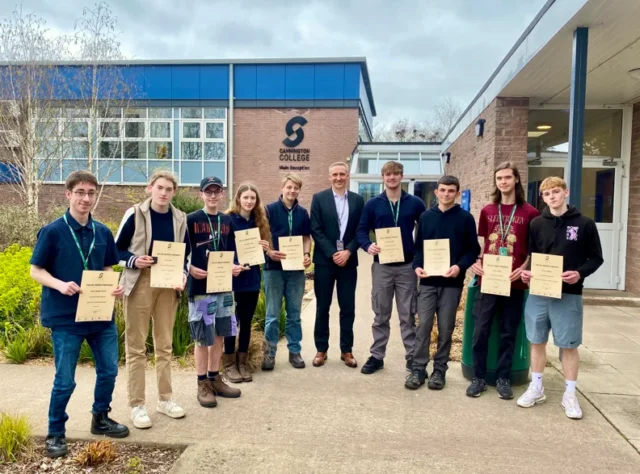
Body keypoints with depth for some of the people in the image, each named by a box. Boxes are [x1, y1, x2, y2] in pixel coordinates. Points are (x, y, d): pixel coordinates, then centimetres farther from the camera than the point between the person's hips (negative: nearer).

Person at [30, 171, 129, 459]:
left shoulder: (103, 232, 3)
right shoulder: (52, 231, -9)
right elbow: (36, 271, -6)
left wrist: (116, 286, -8)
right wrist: (60, 285, -24)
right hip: (65, 318, -4)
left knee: (109, 371, 14)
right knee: (65, 381, 5)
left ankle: (100, 419, 36)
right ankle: (55, 433, 27)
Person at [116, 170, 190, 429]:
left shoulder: (180, 218, 4)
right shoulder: (135, 214, -6)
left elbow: (185, 253, 11)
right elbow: (116, 249, -1)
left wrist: (182, 275, -6)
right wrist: (133, 261, -19)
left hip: (168, 284, 4)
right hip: (139, 283, -4)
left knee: (165, 344, 12)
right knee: (136, 346, 2)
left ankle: (165, 398, 25)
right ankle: (137, 404, 12)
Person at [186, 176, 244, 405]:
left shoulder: (227, 221, 10)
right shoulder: (191, 220, -5)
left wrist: (235, 267, -4)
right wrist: (191, 269, -20)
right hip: (200, 286, -5)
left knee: (220, 334, 12)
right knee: (202, 337, 2)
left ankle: (215, 378, 26)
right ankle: (202, 383, 16)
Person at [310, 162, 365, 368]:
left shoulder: (357, 200, 7)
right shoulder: (319, 198, 1)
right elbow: (316, 230, -5)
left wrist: (348, 252, -11)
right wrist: (332, 254, -13)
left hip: (348, 260, 2)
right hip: (324, 260, -1)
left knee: (348, 308, 5)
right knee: (322, 307, 5)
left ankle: (346, 350, 17)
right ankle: (321, 349, 16)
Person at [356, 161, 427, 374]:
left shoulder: (415, 203, 2)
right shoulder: (372, 204, 2)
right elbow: (361, 230, 2)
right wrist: (368, 245, -18)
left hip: (407, 266, 0)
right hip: (381, 266, 0)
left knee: (408, 315, 8)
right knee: (381, 315, 9)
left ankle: (412, 356, 19)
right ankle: (377, 356, 19)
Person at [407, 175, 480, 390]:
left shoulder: (466, 218, 1)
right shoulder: (426, 217, 7)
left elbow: (473, 249, 1)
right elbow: (418, 246, 10)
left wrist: (460, 266, -16)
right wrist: (417, 266, -7)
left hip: (452, 282, -1)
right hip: (428, 281, 1)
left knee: (446, 328, 6)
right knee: (423, 325, -1)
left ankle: (439, 370, 18)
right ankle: (418, 369, 9)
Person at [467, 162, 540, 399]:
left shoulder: (530, 213, 0)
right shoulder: (487, 211, 8)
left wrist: (524, 268, -13)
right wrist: (476, 262, -3)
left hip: (514, 282, -2)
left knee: (508, 333, 8)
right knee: (481, 330, 2)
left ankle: (503, 378, 21)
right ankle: (479, 377, 15)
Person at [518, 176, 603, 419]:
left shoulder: (584, 224, -1)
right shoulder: (537, 224, 5)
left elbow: (596, 258, 1)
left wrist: (580, 273, -17)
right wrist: (526, 272, -9)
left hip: (569, 294, -2)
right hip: (538, 293, 2)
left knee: (569, 345, 5)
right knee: (537, 341, 10)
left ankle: (570, 394, 19)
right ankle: (536, 388, 25)